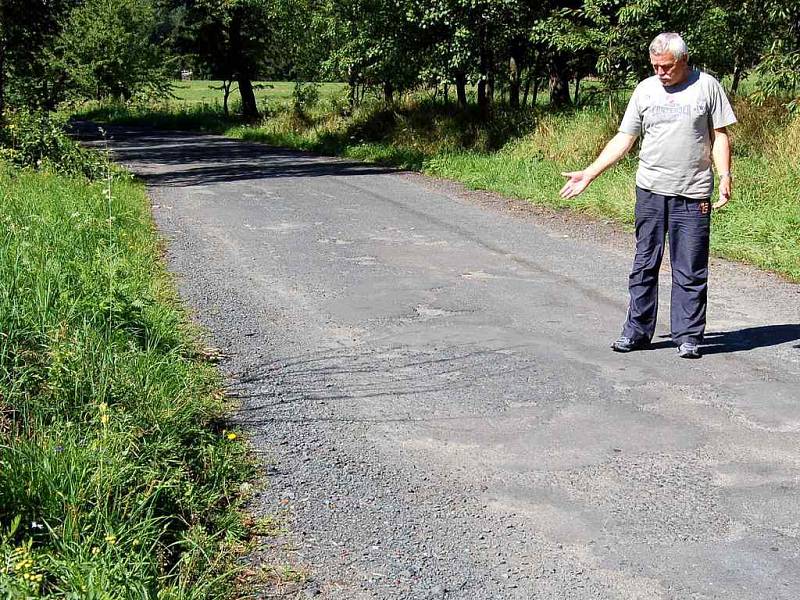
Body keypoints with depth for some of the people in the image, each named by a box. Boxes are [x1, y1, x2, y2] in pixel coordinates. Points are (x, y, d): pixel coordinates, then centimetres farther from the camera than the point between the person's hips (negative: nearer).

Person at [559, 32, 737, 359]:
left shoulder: (707, 86, 3)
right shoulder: (645, 89, 9)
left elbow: (719, 135, 4)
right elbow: (623, 139, 9)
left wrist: (725, 176, -10)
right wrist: (588, 173, 3)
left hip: (693, 195, -2)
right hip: (650, 190, 3)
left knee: (690, 270, 1)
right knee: (644, 265, 7)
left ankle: (688, 337, 11)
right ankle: (637, 331, 15)